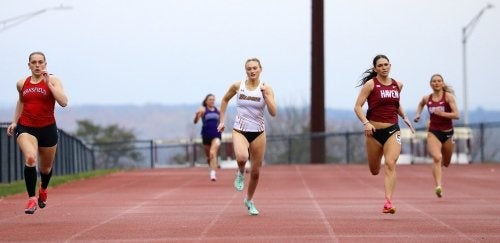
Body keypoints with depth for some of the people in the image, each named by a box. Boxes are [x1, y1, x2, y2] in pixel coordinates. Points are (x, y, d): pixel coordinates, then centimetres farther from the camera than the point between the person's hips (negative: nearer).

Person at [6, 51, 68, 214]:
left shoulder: (53, 80, -5)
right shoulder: (22, 84, 6)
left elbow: (63, 102, -19)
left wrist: (48, 83, -22)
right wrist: (14, 122, 18)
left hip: (48, 129, 0)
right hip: (26, 128, 0)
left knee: (46, 167, 17)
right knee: (30, 158, -28)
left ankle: (43, 190, 52)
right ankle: (32, 199, -23)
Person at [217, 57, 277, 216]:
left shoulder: (266, 88, -4)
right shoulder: (237, 86, -2)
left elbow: (273, 113, -12)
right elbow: (225, 99, 17)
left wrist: (265, 94, -20)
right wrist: (222, 121, 13)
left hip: (258, 132, 1)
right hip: (240, 130, -1)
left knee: (255, 172, 8)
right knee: (242, 157, -33)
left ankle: (249, 200, 32)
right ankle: (240, 173, 3)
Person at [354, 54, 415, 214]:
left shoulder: (398, 85, 9)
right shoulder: (370, 84, -5)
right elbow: (357, 107, -9)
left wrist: (405, 117, 13)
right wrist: (365, 123, -23)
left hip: (392, 130, 2)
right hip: (374, 131, -2)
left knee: (390, 164, -19)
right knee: (374, 171, 11)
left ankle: (388, 202, -24)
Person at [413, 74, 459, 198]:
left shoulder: (448, 96, -8)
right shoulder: (427, 98, 1)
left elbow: (457, 115, -16)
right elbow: (420, 104, 27)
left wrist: (442, 113, -27)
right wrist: (418, 114, 11)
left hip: (447, 133, 0)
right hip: (433, 133, 0)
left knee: (446, 163, 16)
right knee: (437, 158, -25)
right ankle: (438, 187, -34)